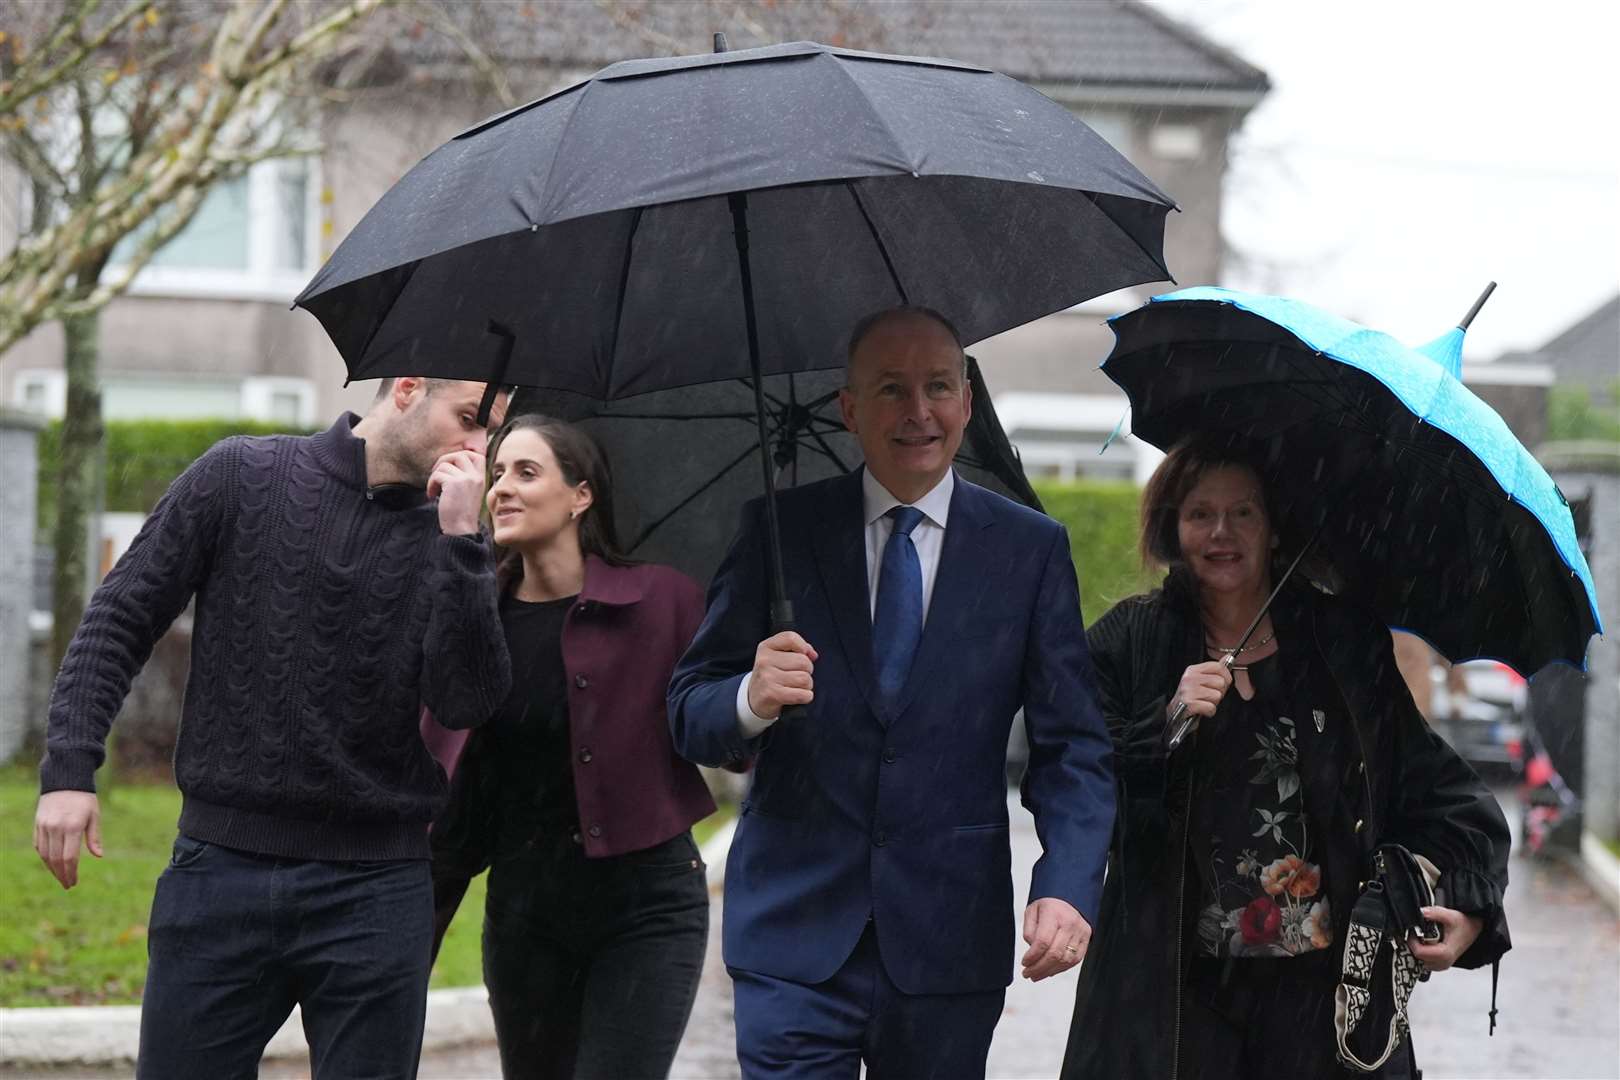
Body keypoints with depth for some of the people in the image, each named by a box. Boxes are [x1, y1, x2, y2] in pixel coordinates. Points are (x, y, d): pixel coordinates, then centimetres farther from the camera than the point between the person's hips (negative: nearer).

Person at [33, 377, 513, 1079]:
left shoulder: (456, 544, 6)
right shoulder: (242, 476, 3)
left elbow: (467, 704, -8)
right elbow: (119, 620, 3)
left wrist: (460, 541, -13)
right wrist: (69, 766, -7)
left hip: (374, 889, 1)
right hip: (221, 869, -1)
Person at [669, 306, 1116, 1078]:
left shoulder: (1030, 549, 5)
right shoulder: (780, 529, 4)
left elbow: (1071, 745, 2)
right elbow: (689, 713, 4)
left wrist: (1067, 886, -15)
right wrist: (751, 700, -20)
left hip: (949, 945, 1)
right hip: (796, 932, -1)